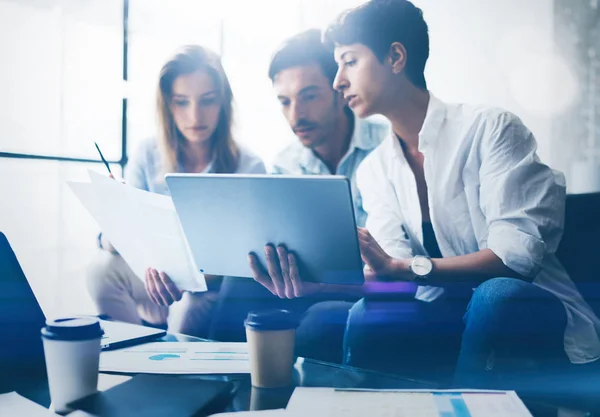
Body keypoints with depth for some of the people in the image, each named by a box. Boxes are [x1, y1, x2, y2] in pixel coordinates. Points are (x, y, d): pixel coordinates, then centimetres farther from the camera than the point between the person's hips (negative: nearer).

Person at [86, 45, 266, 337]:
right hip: (158, 283, 3)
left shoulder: (248, 167, -12)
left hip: (215, 291, -3)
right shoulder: (148, 155, -5)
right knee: (104, 267, -24)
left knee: (190, 307, -34)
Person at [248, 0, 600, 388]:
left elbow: (517, 252, -21)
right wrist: (318, 284, -27)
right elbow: (393, 272, -7)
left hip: (535, 314, -2)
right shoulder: (374, 170, 7)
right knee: (363, 319, -27)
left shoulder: (489, 127, -10)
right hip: (451, 319, 3)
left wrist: (404, 266, -33)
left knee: (497, 294, -36)